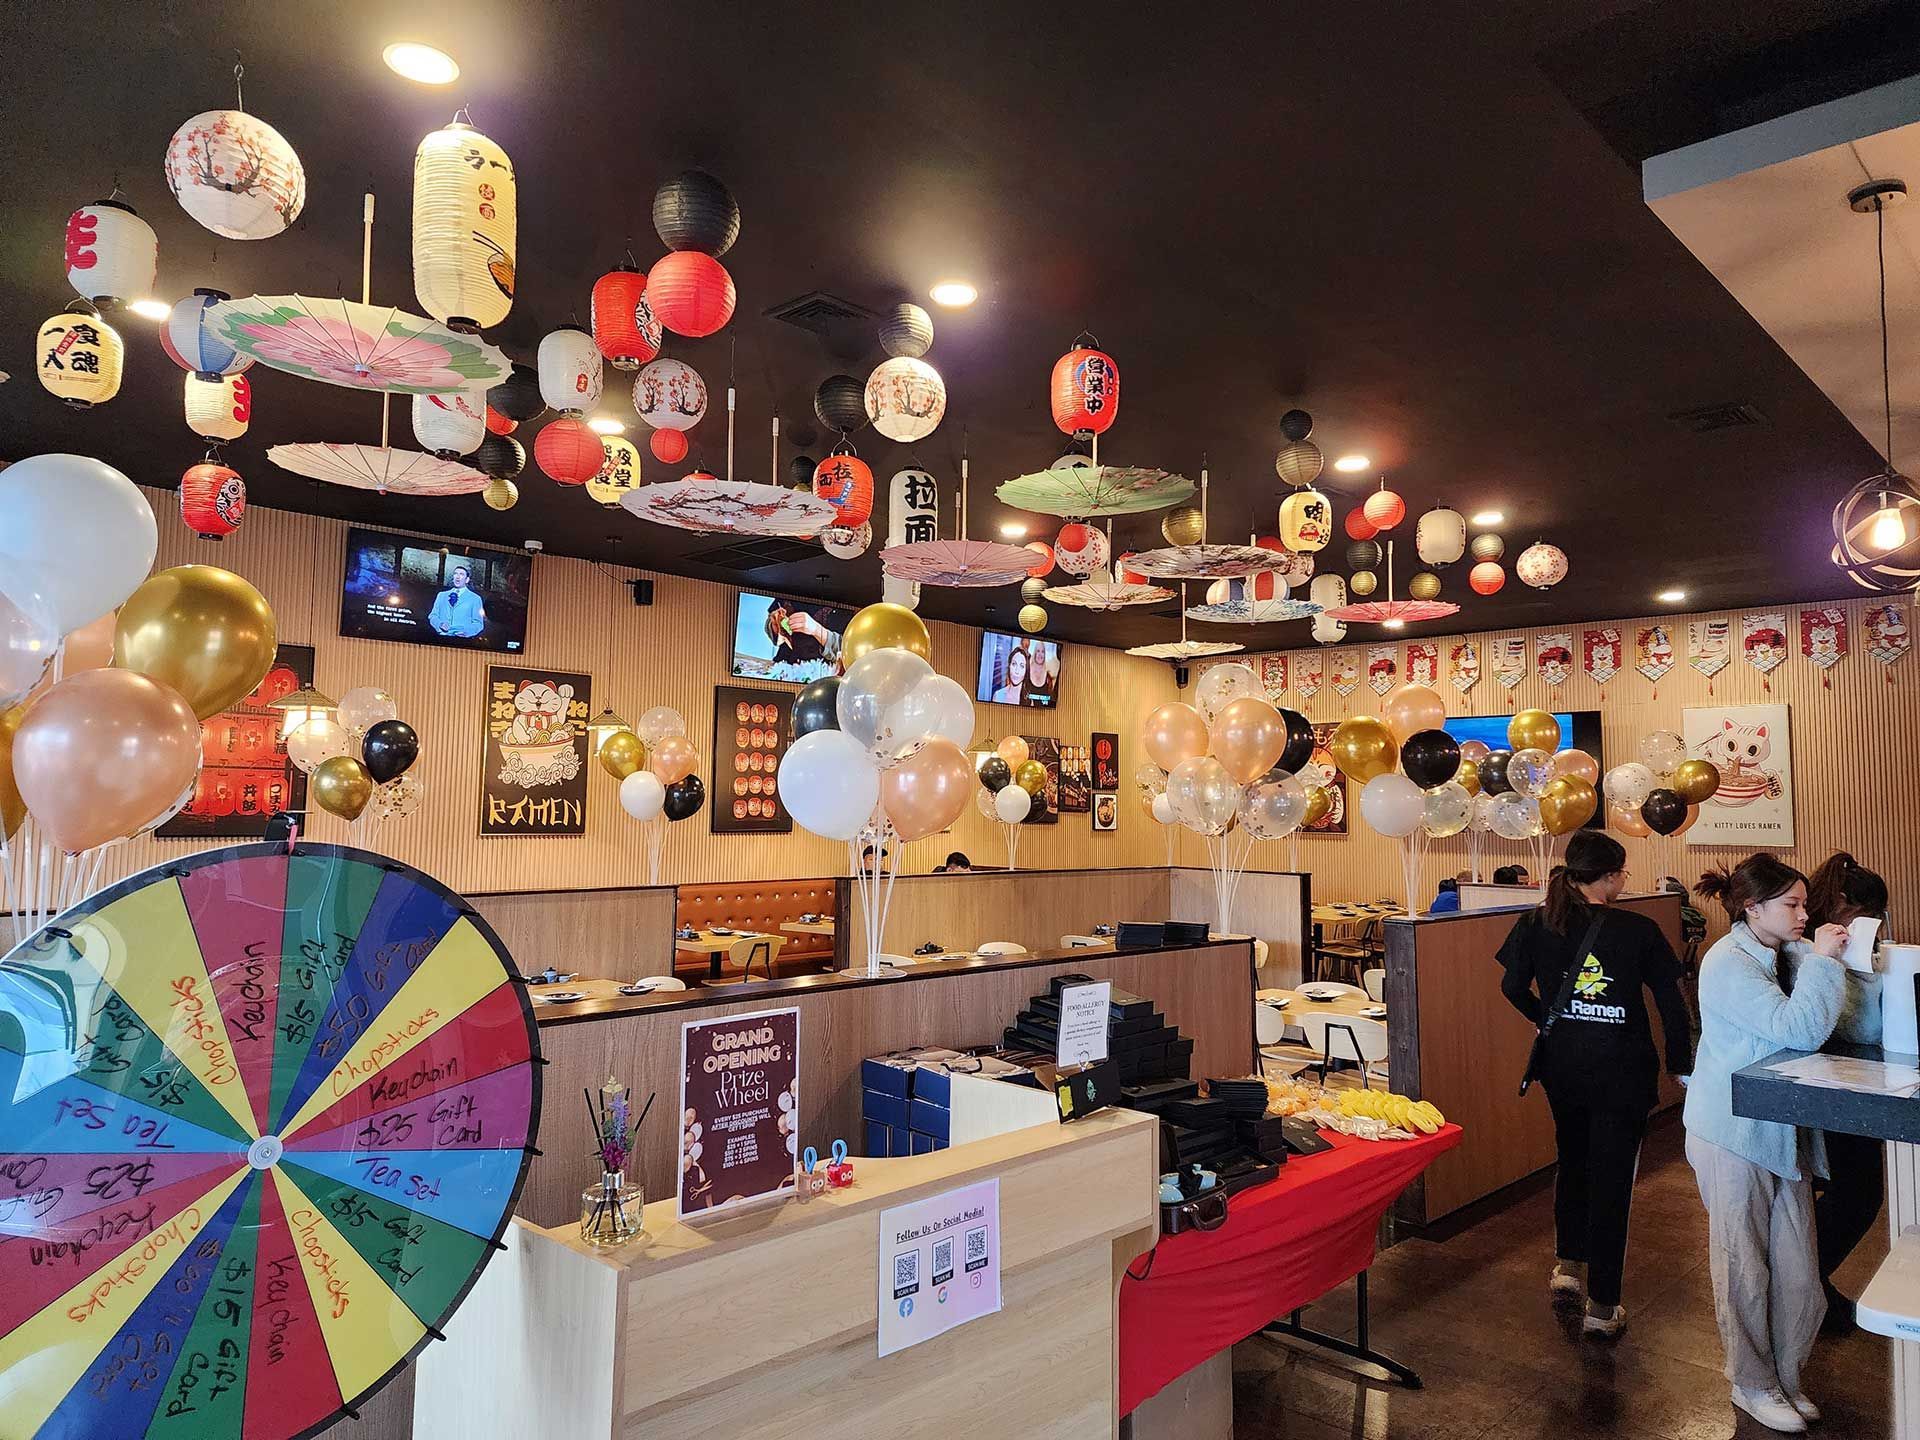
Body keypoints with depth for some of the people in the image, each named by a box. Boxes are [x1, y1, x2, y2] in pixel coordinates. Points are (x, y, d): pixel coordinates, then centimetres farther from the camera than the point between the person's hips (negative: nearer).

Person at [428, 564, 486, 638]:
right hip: (441, 637, 3)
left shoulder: (475, 599, 12)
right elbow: (433, 616, 18)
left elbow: (478, 624, 6)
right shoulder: (441, 595, 23)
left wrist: (466, 631, -14)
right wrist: (440, 624, -5)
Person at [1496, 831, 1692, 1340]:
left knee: (1572, 1160, 25)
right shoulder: (1639, 930, -13)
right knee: (1611, 1178, 5)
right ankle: (1602, 1307, 12)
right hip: (1620, 1069, -3)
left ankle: (1568, 1266, 34)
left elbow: (1513, 986, 1)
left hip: (1561, 1064, 3)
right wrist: (1681, 1062, 6)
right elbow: (1671, 1001, -8)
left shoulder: (1536, 923, -5)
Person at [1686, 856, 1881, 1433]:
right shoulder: (1728, 964, -17)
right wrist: (1822, 960, -18)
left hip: (1784, 1135, 7)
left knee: (1797, 1270, 12)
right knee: (1746, 1267, 8)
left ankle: (1784, 1377, 32)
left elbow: (1860, 1028, 8)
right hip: (1734, 1136, -7)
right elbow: (1800, 1029, -26)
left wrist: (1855, 965, -6)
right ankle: (1753, 1384, 26)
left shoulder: (1790, 954, 5)